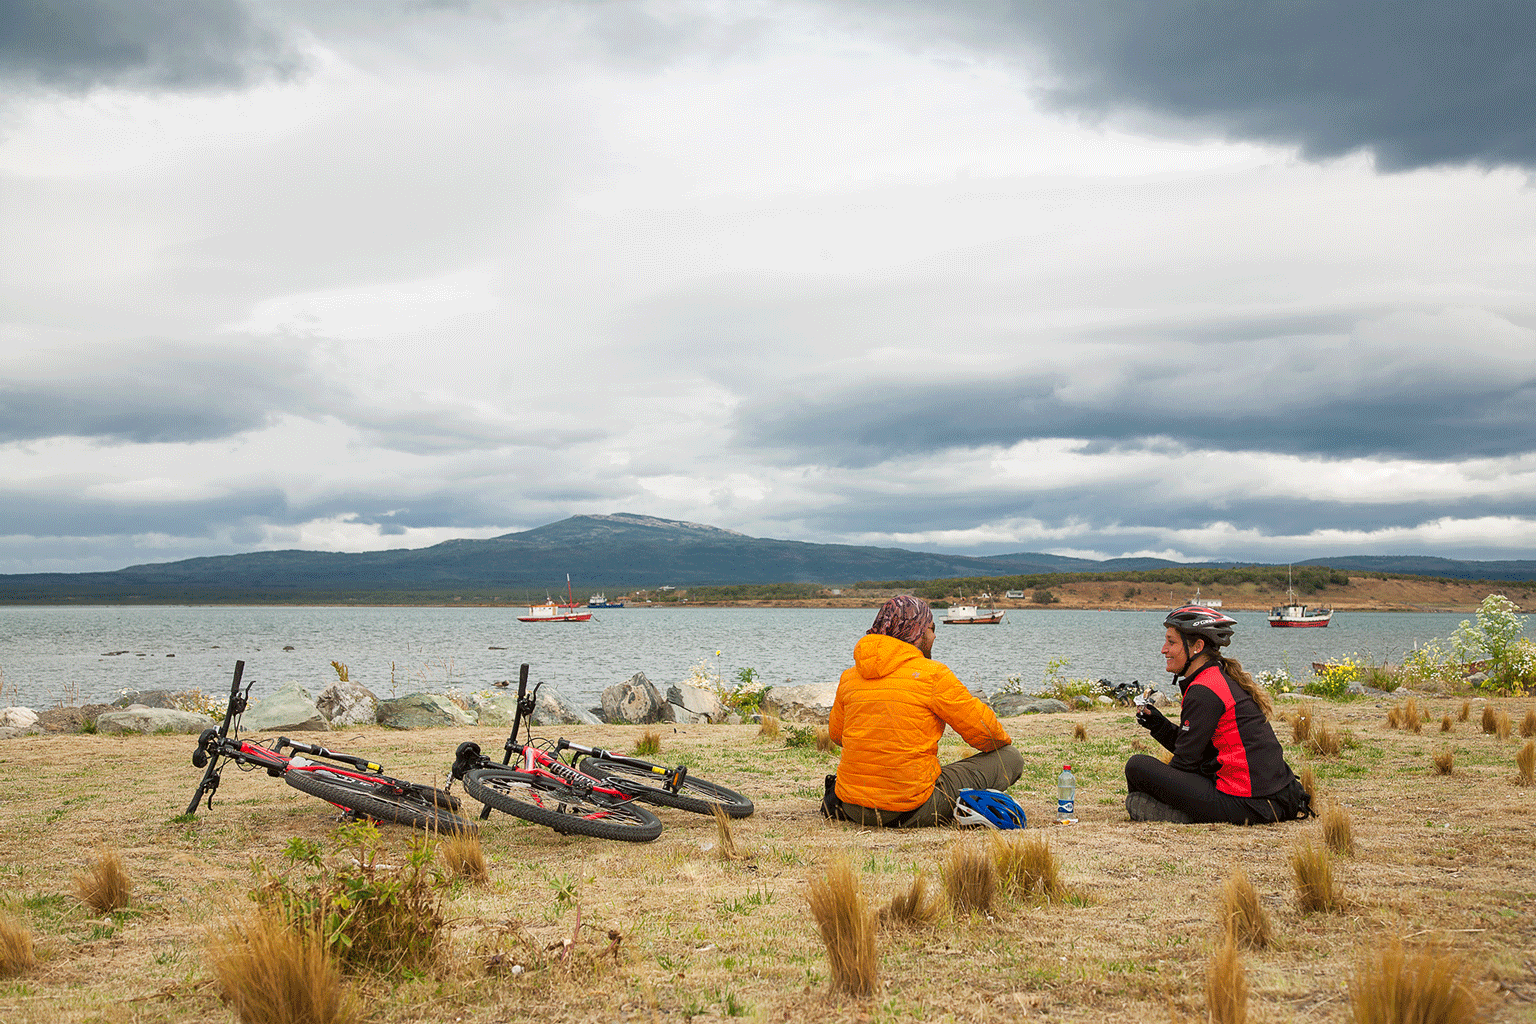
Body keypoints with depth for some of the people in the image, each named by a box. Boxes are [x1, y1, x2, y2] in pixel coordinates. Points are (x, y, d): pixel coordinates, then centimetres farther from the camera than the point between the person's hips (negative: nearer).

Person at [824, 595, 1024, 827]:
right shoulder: (933, 675, -10)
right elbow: (982, 728, -4)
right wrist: (1003, 741, 19)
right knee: (1011, 759, 3)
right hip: (910, 812, -7)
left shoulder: (849, 677, 6)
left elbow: (836, 733, 19)